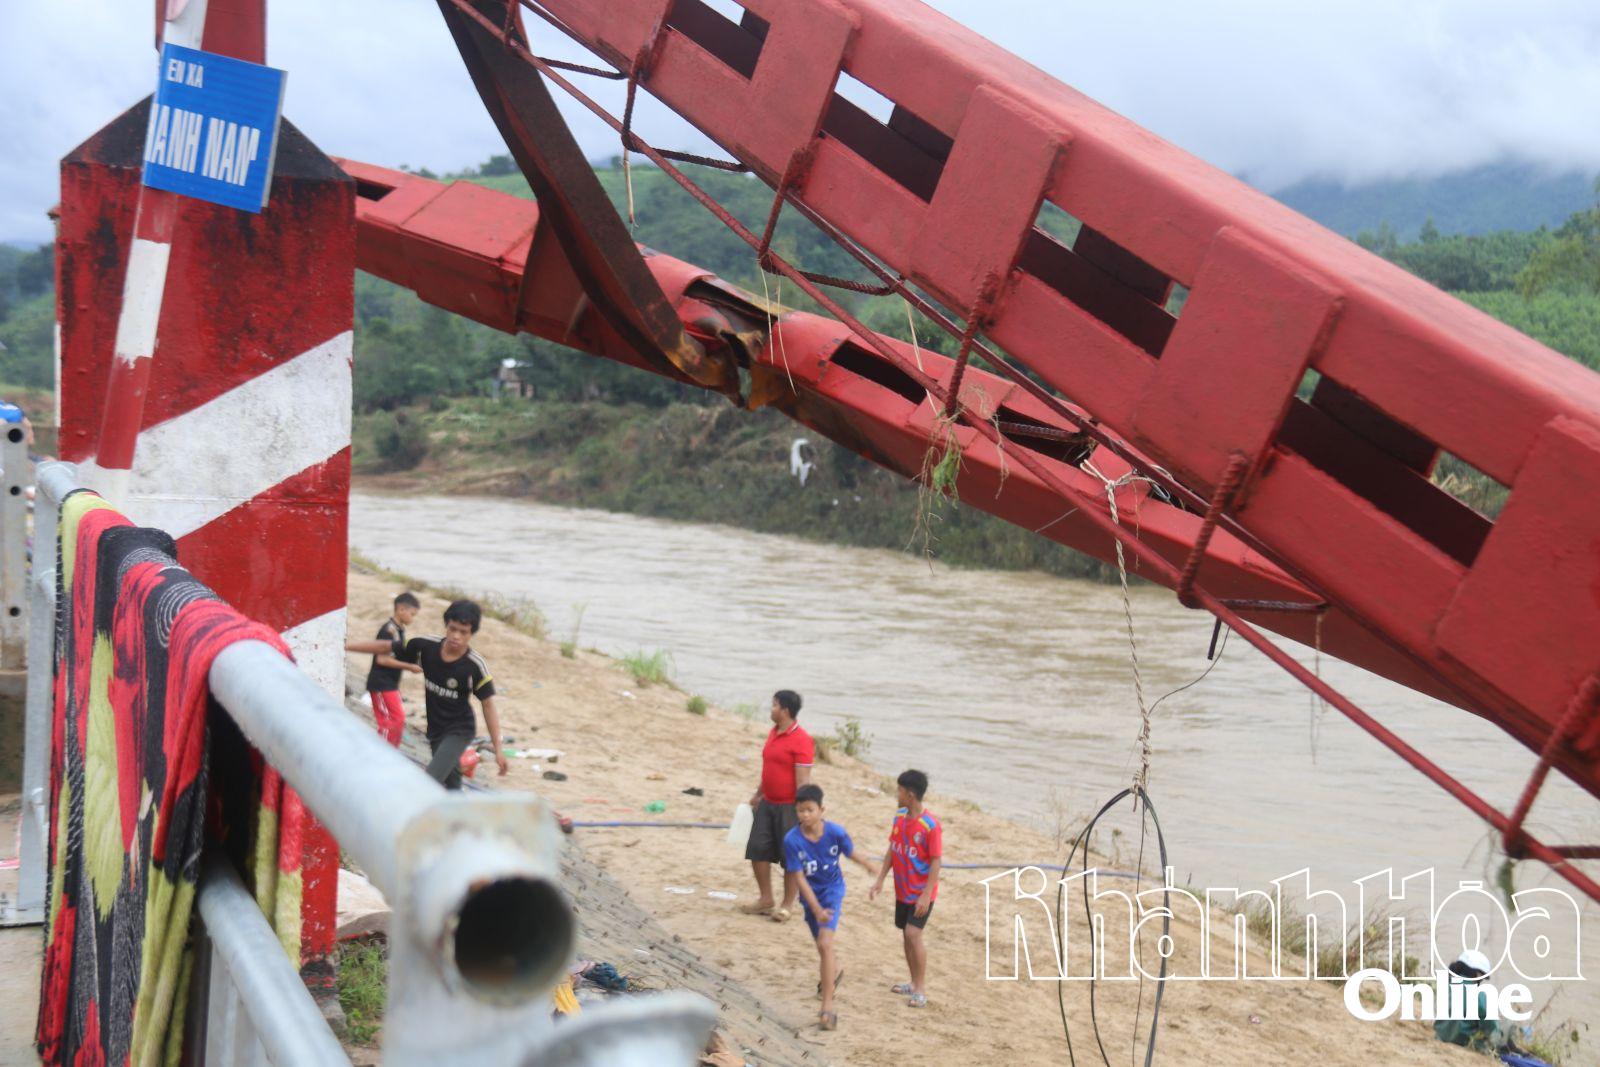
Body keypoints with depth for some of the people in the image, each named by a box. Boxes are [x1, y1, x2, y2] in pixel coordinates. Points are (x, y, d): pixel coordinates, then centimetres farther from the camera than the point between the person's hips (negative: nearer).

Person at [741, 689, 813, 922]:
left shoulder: (801, 740, -17)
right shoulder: (774, 733, 9)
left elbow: (803, 780, -18)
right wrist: (758, 795, 24)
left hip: (789, 807, -8)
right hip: (767, 804, 8)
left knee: (790, 858, 3)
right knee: (757, 851, 9)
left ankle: (787, 905, 16)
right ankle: (766, 900, 22)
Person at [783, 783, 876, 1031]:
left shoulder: (835, 832, -22)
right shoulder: (792, 840, -23)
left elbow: (850, 852, 1)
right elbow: (799, 879, -19)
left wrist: (867, 865, 20)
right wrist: (817, 910, -25)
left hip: (832, 891, -2)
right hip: (810, 896, 2)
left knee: (825, 944, -19)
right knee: (823, 946, 22)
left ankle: (828, 1008, -18)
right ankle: (835, 970, 59)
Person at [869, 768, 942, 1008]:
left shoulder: (930, 825, -21)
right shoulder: (899, 817, 1)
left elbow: (936, 862, -19)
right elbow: (891, 850, 10)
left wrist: (926, 894, -21)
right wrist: (880, 880, 8)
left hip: (921, 893, -7)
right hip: (902, 890, 7)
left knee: (913, 934, -14)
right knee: (907, 935, 13)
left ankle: (920, 990, -5)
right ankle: (914, 983, 27)